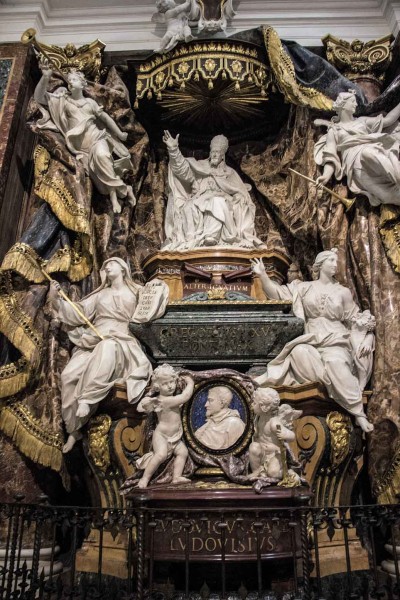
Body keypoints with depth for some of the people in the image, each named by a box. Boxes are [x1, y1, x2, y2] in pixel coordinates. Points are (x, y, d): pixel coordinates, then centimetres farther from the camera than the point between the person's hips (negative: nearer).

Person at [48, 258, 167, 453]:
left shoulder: (136, 291, 16)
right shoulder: (100, 294, 22)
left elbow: (152, 312, 9)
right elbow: (79, 313, 13)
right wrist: (56, 300, 1)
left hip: (120, 344, -3)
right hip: (93, 343, 3)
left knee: (107, 348, -41)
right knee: (69, 375, -22)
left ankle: (86, 399, -36)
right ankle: (74, 429, -12)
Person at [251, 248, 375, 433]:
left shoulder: (343, 292, 11)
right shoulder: (305, 287, 11)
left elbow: (358, 319, 14)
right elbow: (278, 293, 5)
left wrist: (368, 337, -4)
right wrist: (263, 276, -9)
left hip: (336, 342, -1)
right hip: (311, 341, 1)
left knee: (335, 362, -36)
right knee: (299, 352, -36)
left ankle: (358, 412, -29)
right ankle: (338, 385, -26)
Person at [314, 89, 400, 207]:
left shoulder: (361, 121, 33)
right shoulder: (334, 130, 19)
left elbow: (387, 120, 26)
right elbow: (330, 157, 6)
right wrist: (326, 176, -14)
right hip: (356, 159, -4)